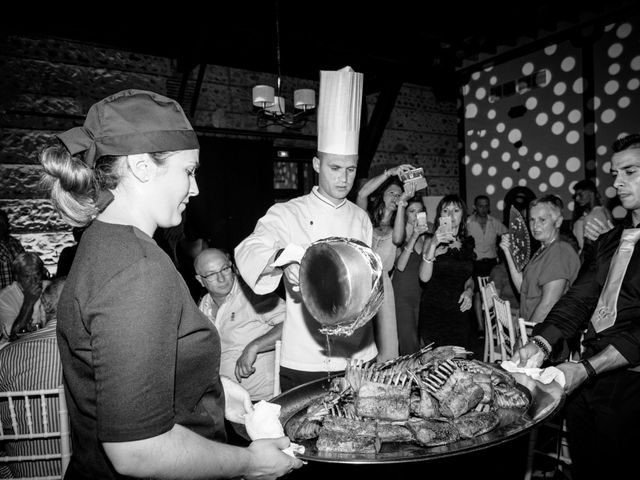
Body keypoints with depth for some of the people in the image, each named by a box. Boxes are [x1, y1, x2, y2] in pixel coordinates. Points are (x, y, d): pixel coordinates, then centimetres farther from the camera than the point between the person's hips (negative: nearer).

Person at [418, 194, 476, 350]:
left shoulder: (468, 242, 9)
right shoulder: (431, 240, -3)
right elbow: (424, 277, -17)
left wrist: (469, 290, 2)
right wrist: (433, 245, -25)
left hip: (459, 312, 4)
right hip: (434, 312, -3)